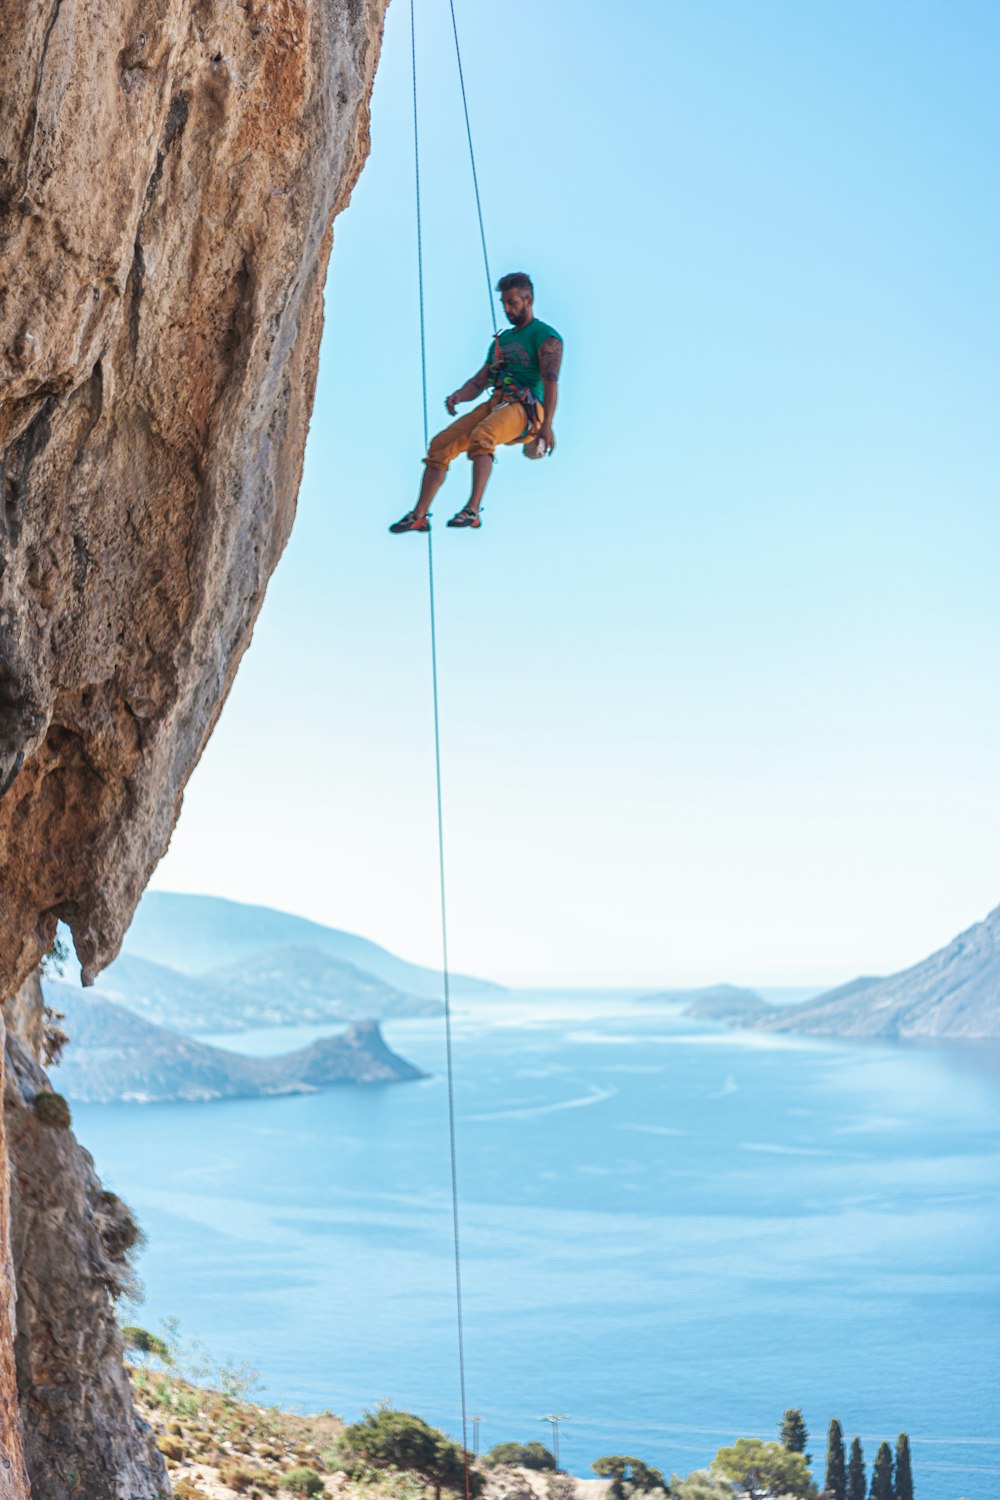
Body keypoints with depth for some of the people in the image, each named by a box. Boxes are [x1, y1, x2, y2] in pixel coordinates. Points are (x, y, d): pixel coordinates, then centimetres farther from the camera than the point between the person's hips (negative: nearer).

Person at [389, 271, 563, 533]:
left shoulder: (545, 335, 4)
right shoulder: (501, 340, 28)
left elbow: (550, 380, -11)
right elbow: (479, 381, 22)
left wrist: (547, 424, -25)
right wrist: (458, 395, -2)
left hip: (526, 409, -7)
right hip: (495, 403, 7)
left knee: (481, 436, -37)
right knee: (440, 444, -8)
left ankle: (473, 511, -43)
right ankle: (419, 515, -9)